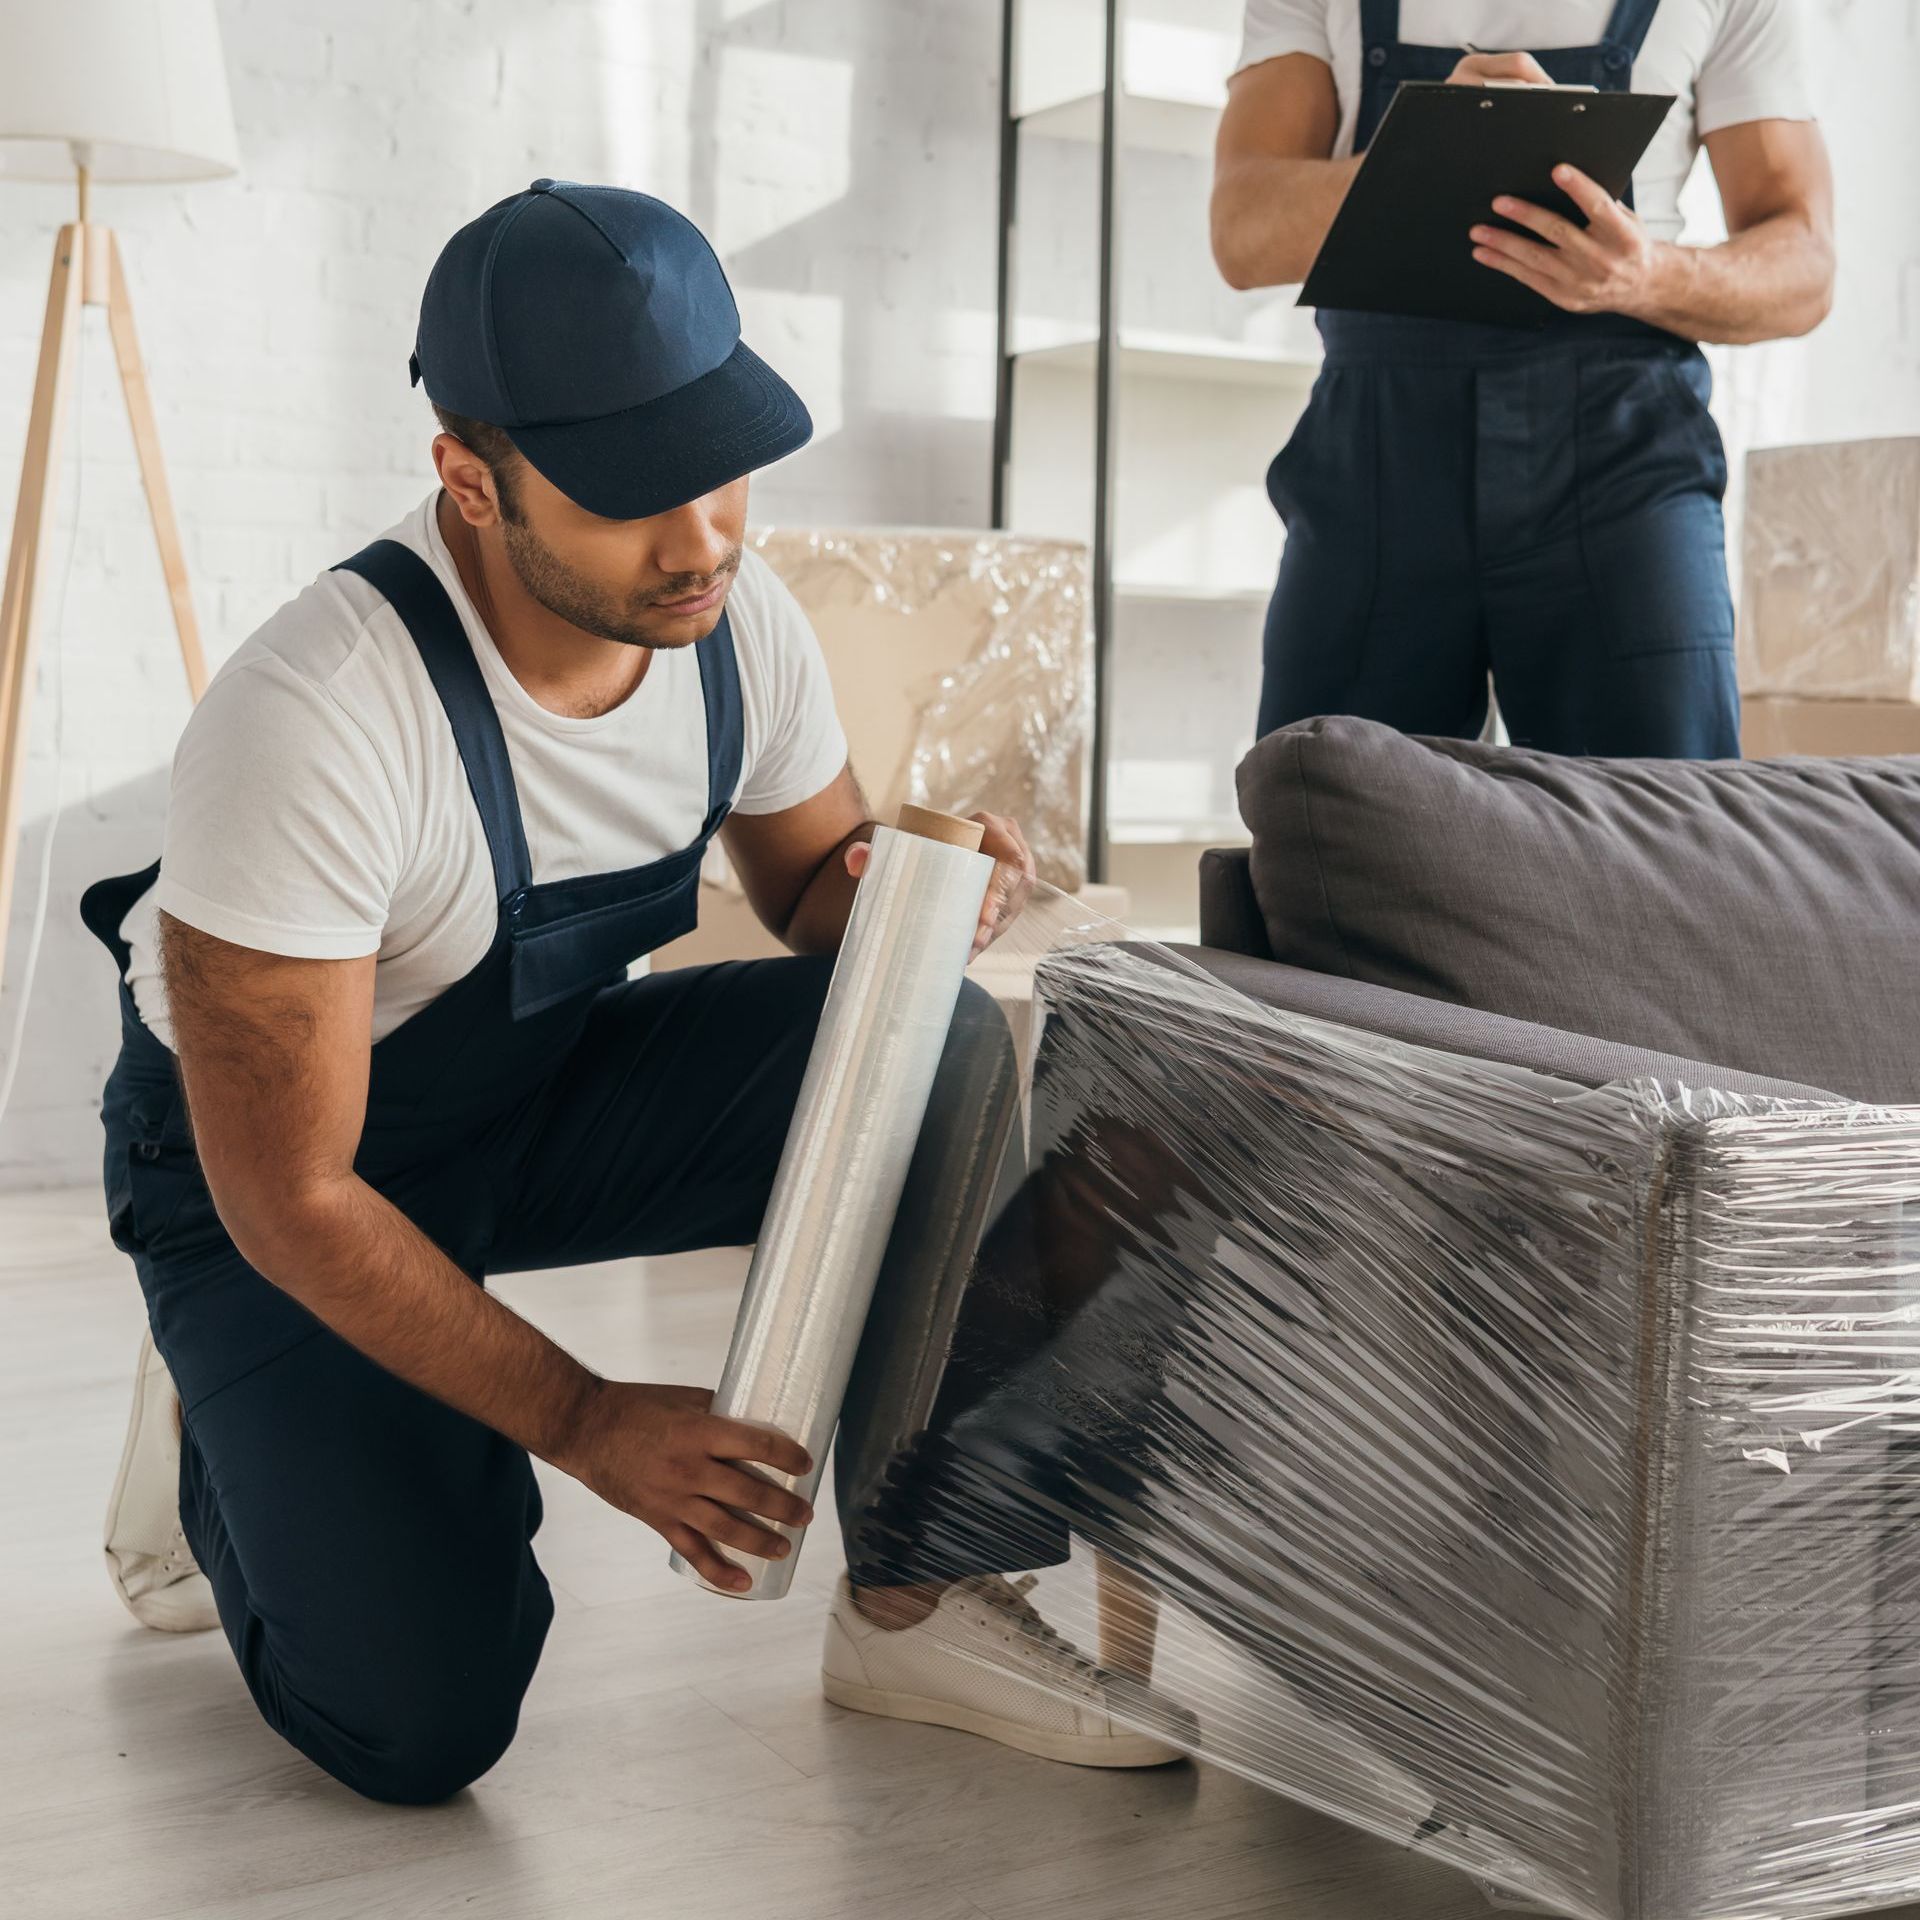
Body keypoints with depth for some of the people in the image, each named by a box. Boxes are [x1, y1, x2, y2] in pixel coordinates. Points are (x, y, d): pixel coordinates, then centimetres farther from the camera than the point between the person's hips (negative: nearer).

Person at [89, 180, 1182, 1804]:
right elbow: (288, 1197, -27)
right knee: (421, 1724, -18)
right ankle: (226, 1442, 14)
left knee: (939, 1053, -22)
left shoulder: (736, 619, -15)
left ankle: (915, 1592, -9)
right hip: (273, 1177, -5)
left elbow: (811, 884, 5)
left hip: (547, 1091, 5)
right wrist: (584, 1423, -26)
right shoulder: (312, 716, -34)